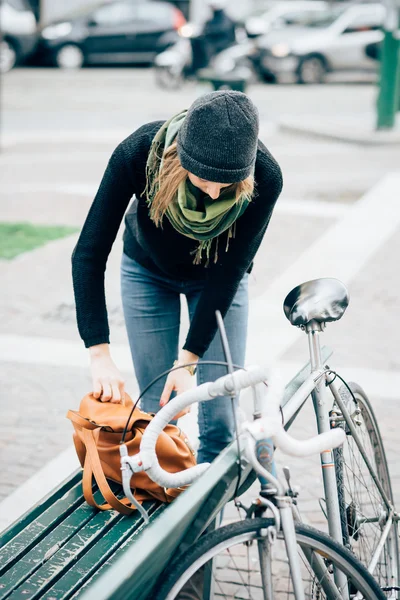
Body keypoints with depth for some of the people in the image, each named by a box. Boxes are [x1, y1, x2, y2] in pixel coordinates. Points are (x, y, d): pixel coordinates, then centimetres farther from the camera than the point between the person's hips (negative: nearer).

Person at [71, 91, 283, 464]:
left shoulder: (264, 177, -34)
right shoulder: (140, 153, -35)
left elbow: (229, 271, -25)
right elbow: (89, 254, -31)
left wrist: (188, 359, -29)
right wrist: (100, 356, -38)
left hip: (216, 278, 0)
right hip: (148, 272, 0)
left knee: (221, 416, -3)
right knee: (157, 409, 0)